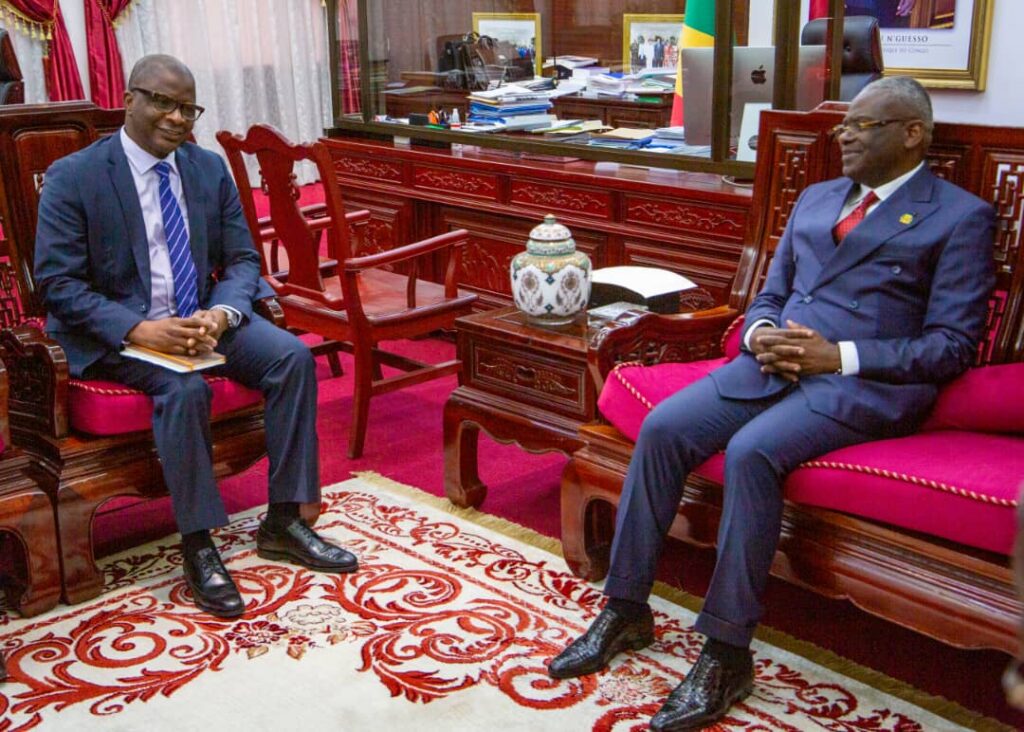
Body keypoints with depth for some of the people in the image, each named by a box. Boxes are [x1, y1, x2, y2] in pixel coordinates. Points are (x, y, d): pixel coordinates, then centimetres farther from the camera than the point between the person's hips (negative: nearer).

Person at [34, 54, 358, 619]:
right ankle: (197, 547, -18)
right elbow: (57, 282, -11)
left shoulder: (210, 169, 7)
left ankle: (282, 522, -8)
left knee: (293, 355, -18)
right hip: (117, 332, -5)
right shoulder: (72, 178, -7)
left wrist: (221, 314, -16)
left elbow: (242, 260, 7)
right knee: (184, 387, -33)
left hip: (203, 318, 5)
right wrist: (139, 329, -25)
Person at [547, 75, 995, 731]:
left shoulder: (961, 217, 3)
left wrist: (839, 355, -16)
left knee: (751, 452, -33)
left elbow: (953, 345, -5)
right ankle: (626, 611, -5)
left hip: (866, 381, -6)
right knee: (661, 429, -17)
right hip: (775, 363, 6)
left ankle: (727, 653, -20)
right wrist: (761, 332, -1)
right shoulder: (815, 198, 23)